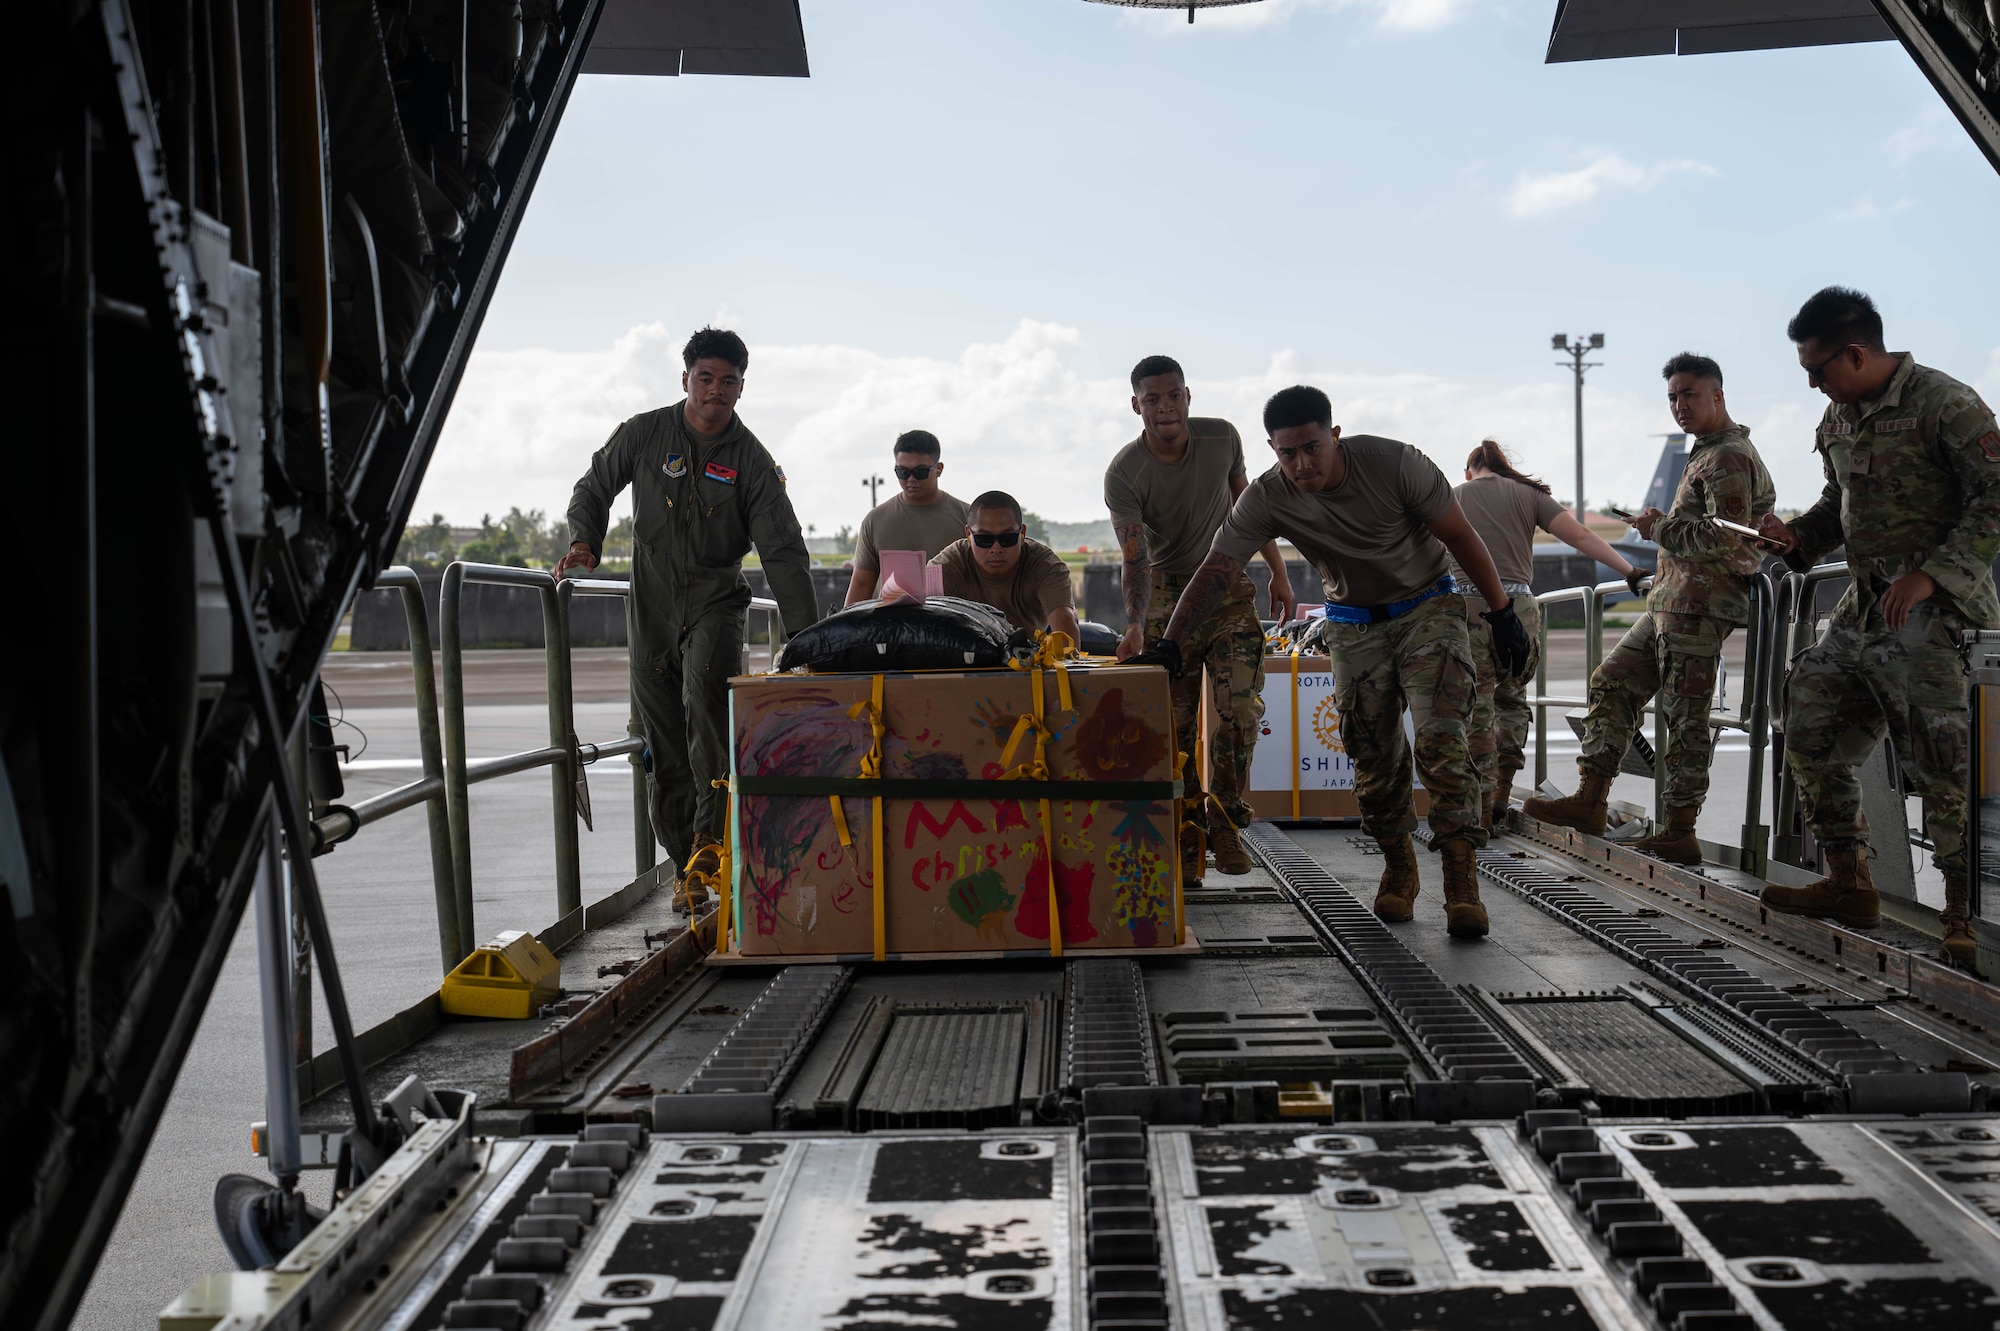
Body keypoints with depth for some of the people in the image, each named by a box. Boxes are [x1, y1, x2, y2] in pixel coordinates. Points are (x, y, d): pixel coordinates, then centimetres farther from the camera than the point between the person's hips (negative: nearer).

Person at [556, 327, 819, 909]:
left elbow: (783, 550, -8)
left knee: (707, 692, -31)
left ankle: (711, 835, -27)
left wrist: (807, 636, -15)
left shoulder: (751, 461, -4)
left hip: (716, 601, -2)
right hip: (652, 604, 2)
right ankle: (687, 865, 16)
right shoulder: (643, 435, -2)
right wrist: (584, 542, -7)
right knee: (663, 749, 4)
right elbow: (594, 487, 14)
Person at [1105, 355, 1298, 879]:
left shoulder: (1222, 438, -7)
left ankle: (1226, 824, 4)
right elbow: (1135, 560, -24)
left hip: (1228, 586, 2)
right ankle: (1186, 837, 5)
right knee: (1174, 726, -5)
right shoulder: (1124, 473, -17)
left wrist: (1279, 572, 10)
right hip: (1168, 595, -2)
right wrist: (1135, 624, -40)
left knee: (1240, 712, -10)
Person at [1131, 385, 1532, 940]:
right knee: (1374, 755, 1)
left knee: (1439, 737, -18)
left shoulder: (1394, 463, -23)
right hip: (1355, 627, 3)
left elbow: (1462, 538, -13)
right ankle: (1398, 866, 24)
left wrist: (1503, 614, -9)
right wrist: (1169, 646, -30)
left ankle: (1461, 880, -14)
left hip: (1428, 608, -3)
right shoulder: (1266, 498, -17)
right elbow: (1214, 574, -19)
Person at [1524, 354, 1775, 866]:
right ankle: (1589, 800, 10)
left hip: (1696, 607, -11)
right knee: (1614, 682, 10)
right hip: (1671, 604, 11)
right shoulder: (1710, 453, 21)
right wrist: (1663, 528, 15)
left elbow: (1725, 536, -23)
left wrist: (1660, 527, -12)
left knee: (1686, 715, -7)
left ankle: (1680, 833, -1)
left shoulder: (1729, 458, -12)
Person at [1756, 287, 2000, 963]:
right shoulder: (1838, 418, 12)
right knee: (1811, 731, 9)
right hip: (1864, 606, 9)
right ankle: (1848, 886, 22)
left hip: (1935, 610, -9)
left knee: (1940, 757, -13)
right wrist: (1797, 536, 5)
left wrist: (1929, 576, -22)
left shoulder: (1944, 403, -12)